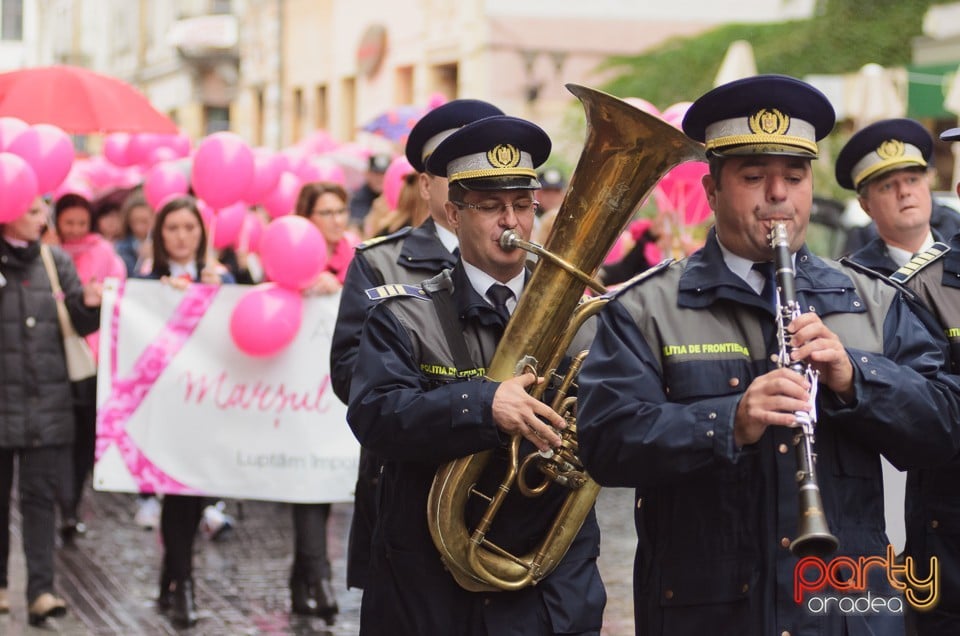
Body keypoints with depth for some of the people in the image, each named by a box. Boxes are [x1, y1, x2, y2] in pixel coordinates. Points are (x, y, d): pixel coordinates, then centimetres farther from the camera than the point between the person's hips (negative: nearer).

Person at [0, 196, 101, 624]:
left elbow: (81, 325, 9)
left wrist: (90, 305, -12)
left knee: (40, 496, -2)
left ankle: (41, 591, -6)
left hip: (46, 402, 2)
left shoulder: (56, 262, 7)